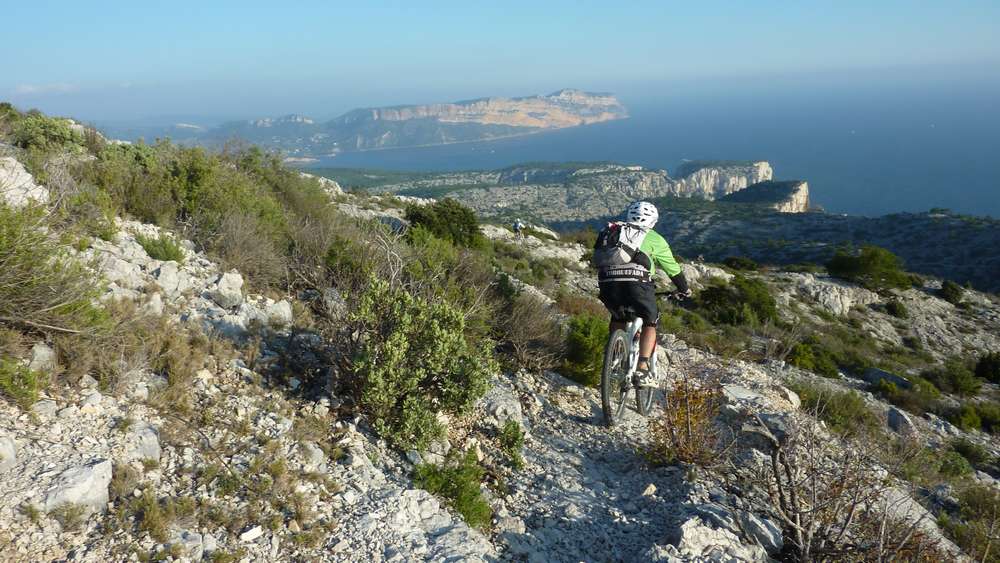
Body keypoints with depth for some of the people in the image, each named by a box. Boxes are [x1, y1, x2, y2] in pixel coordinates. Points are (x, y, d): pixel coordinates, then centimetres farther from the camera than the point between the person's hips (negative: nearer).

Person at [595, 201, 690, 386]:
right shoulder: (653, 238, 22)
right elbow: (673, 268, 28)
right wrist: (684, 289, 43)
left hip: (607, 284, 3)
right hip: (636, 282, -3)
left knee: (617, 317, 31)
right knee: (650, 322, 18)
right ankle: (642, 368, 4)